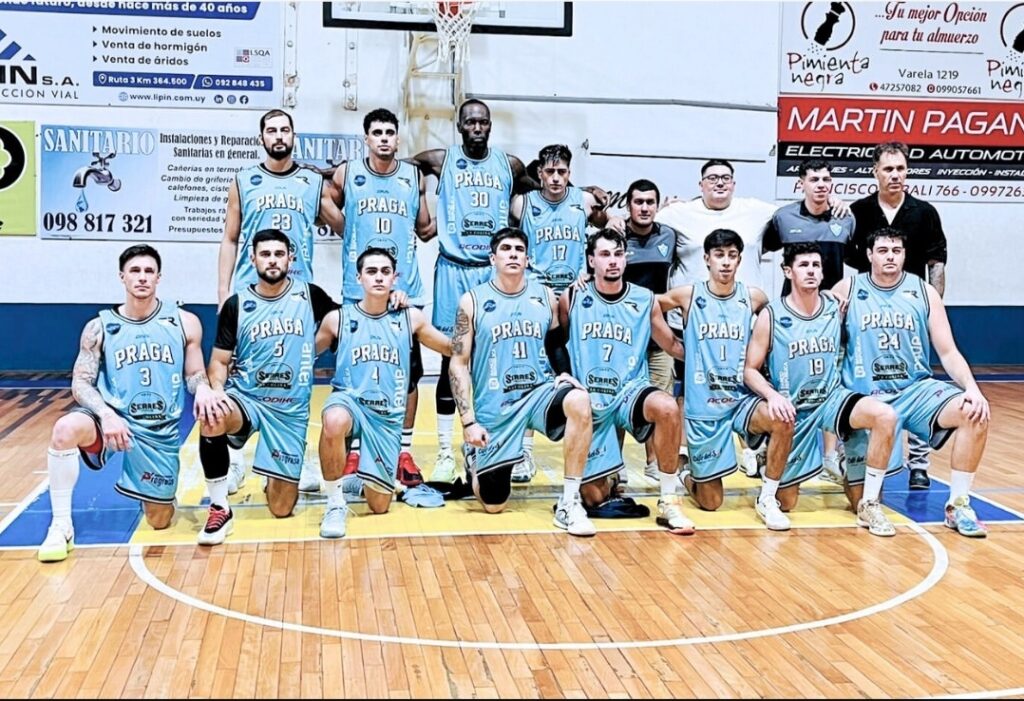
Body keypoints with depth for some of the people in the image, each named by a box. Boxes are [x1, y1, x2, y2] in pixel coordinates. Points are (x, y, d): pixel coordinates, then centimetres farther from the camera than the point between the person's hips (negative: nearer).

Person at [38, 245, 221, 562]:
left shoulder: (184, 322, 1)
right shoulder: (99, 327, -1)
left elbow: (195, 375, 6)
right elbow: (80, 384, -5)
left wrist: (202, 389, -20)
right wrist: (106, 415, -25)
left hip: (161, 431, 1)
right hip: (112, 418, -1)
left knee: (160, 521, 6)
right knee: (66, 428, -36)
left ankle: (158, 493, 45)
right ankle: (61, 527, -21)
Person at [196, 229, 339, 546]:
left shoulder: (310, 296, 2)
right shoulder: (237, 304, 0)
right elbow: (219, 361, 2)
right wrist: (216, 390, -21)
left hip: (291, 409, 1)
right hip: (244, 398, -1)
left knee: (282, 508, -3)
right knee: (211, 419, -38)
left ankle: (279, 479, 36)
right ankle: (220, 509, -20)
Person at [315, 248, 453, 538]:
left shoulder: (410, 318, 4)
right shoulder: (338, 318, 0)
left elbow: (454, 349, 13)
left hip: (388, 415, 2)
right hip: (349, 400, -2)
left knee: (379, 505, -1)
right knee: (334, 422, -41)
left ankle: (368, 473, 37)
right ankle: (335, 503, -19)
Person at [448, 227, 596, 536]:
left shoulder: (544, 296, 5)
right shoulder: (472, 301, -3)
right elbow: (459, 364, -3)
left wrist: (564, 374, -4)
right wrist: (468, 421, -10)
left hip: (539, 391, 2)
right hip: (494, 406, -1)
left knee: (579, 401, -34)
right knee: (493, 504, 2)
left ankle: (569, 503, -24)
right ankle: (474, 457, 39)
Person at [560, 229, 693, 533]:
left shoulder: (645, 301, 3)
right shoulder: (572, 300, 0)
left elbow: (673, 345, 12)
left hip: (630, 391, 0)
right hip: (589, 399, 0)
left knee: (667, 407, -37)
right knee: (594, 498, -4)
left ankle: (669, 502, -23)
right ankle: (605, 476, 37)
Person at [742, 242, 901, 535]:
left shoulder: (836, 308, 0)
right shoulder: (771, 316, -9)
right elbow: (750, 370, -7)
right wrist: (772, 395, -25)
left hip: (831, 398, 3)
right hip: (792, 407, -3)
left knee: (886, 416, -28)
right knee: (787, 502, -4)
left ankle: (868, 503, -15)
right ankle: (767, 496, 35)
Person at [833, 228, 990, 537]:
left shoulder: (924, 292, 5)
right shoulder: (847, 290, 1)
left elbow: (948, 352, 2)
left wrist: (972, 388, -15)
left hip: (917, 390, 2)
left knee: (976, 414, -29)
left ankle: (958, 505, -15)